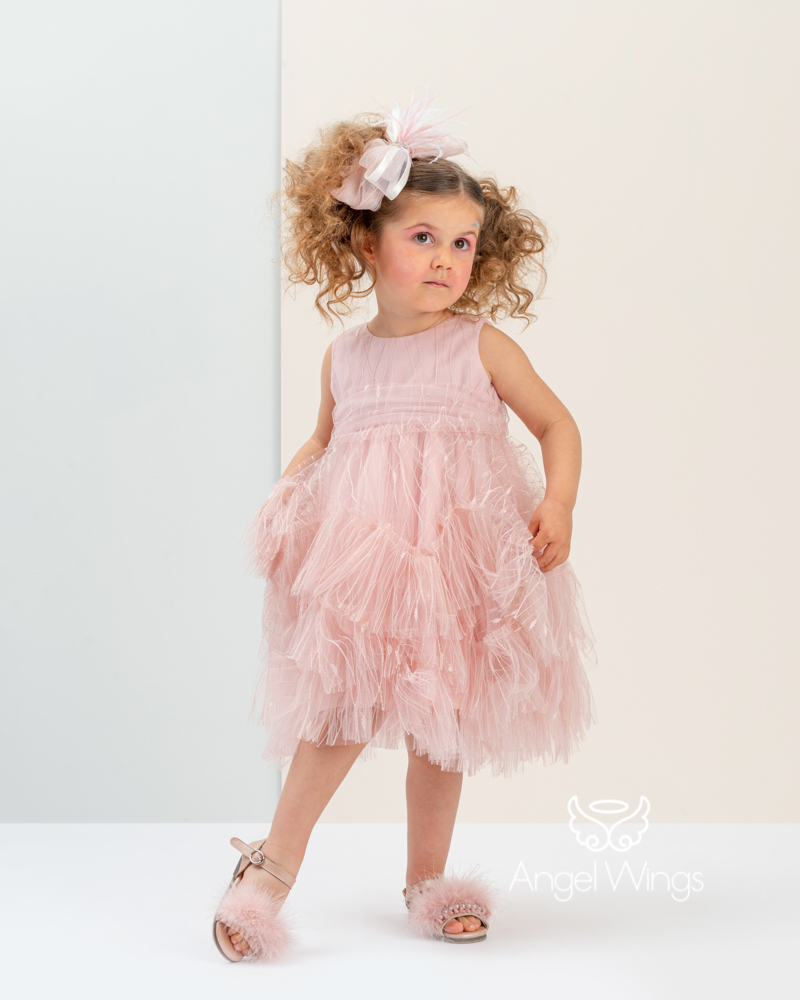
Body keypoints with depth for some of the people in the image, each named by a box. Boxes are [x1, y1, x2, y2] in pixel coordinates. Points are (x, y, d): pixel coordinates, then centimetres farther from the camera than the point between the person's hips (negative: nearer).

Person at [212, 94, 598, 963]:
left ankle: (427, 878, 23)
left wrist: (559, 504, -10)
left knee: (442, 720, 8)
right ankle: (274, 867, 2)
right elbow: (325, 440, 21)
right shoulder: (345, 356, 6)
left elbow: (557, 425, 5)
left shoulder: (483, 346, -1)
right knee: (350, 703, -9)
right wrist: (285, 494, 3)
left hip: (459, 558, 0)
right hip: (361, 556, 0)